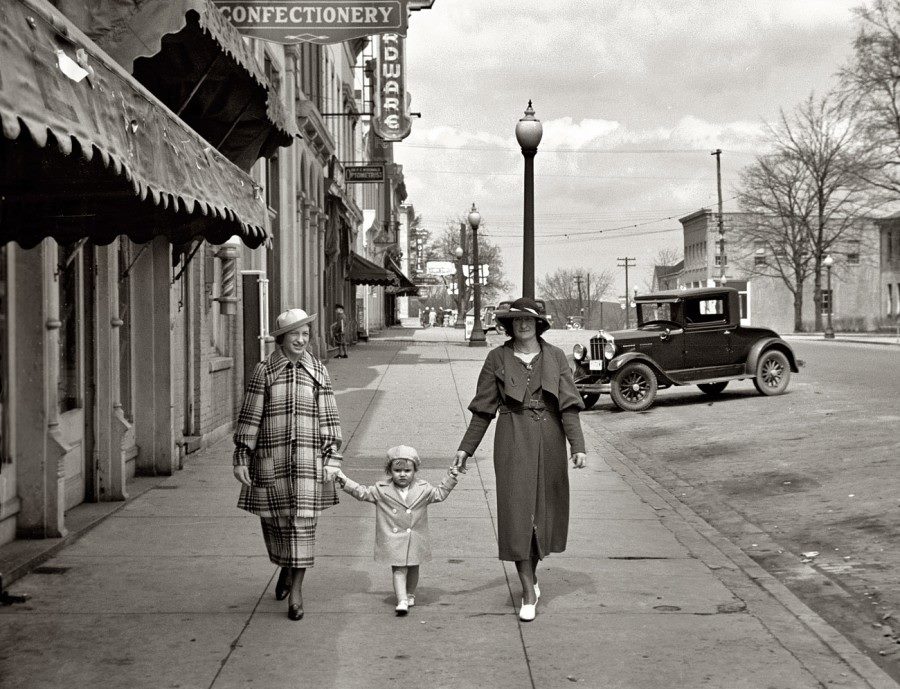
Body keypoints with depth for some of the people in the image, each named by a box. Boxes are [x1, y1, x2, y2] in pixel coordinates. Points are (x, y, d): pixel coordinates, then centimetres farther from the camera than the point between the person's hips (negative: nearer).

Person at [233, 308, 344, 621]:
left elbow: (329, 419, 7)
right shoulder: (263, 371, 1)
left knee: (303, 522, -3)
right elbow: (249, 417, 2)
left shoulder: (318, 372, 6)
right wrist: (242, 458, -1)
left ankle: (296, 588, 5)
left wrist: (331, 460, 1)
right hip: (270, 459, 0)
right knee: (275, 519, 9)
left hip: (308, 459, 0)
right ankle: (285, 568, 36)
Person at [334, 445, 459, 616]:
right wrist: (344, 481, -5)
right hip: (394, 540, -2)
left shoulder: (423, 489, 0)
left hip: (415, 540, 2)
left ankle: (410, 595, 37)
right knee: (399, 570, -10)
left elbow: (439, 494, 14)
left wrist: (450, 478, 6)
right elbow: (362, 493, 1)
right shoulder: (381, 490, -4)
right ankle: (402, 601, -16)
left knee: (413, 569, 16)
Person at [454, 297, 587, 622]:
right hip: (512, 440, -2)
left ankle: (531, 572, 35)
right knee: (517, 511, -6)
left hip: (548, 441, 2)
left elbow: (568, 405, -1)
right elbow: (483, 410, 5)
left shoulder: (555, 356, 3)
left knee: (545, 509, 10)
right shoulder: (497, 358, 1)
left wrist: (577, 445, -10)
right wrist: (466, 448, 4)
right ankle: (528, 591, 0)